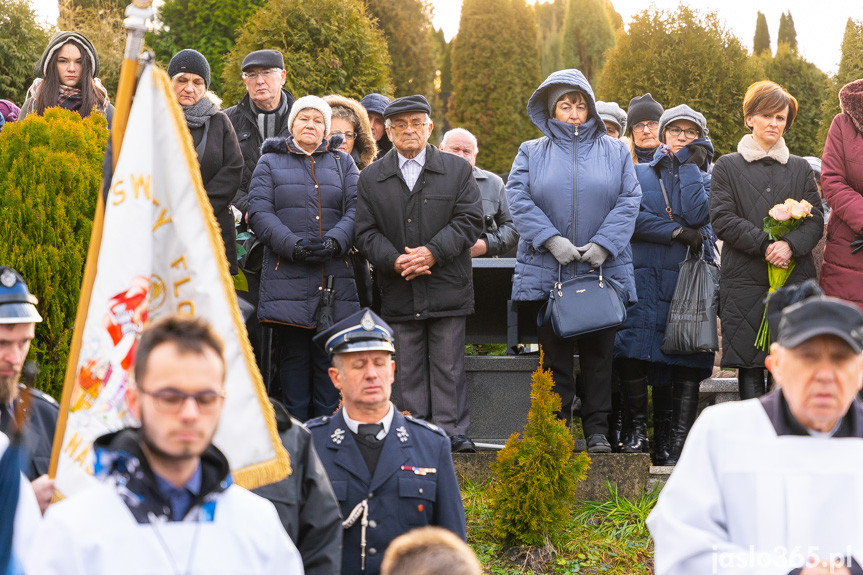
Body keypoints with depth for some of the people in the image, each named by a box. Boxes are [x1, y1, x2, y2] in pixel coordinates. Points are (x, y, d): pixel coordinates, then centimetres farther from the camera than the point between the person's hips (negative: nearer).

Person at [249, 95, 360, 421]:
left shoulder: (343, 163, 17)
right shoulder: (270, 163, 12)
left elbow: (356, 210, 5)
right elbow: (259, 213, 0)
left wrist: (334, 241, -14)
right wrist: (293, 245, -14)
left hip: (336, 278, 1)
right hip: (288, 275, -1)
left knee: (330, 357, -1)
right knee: (293, 355, -1)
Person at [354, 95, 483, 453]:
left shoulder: (457, 170, 7)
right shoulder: (371, 178, 10)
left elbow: (469, 220, -1)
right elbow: (366, 232, 5)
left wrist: (433, 252, -14)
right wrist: (394, 261, -14)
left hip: (447, 287, -1)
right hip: (399, 292, 1)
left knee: (448, 366, 0)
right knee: (408, 368, 4)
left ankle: (451, 431, 4)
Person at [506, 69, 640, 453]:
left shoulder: (615, 152, 10)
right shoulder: (531, 153, 10)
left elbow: (629, 201, 0)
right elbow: (519, 200, -3)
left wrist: (603, 244, -14)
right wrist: (551, 240, -16)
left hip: (603, 271, 0)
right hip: (546, 273, 0)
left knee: (598, 355, 3)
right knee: (554, 356, 3)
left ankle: (597, 429, 8)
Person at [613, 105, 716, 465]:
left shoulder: (704, 179, 15)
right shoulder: (640, 174, 15)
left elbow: (696, 214, -7)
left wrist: (690, 164, -1)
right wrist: (675, 232, -11)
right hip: (645, 277, 0)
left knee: (686, 361, -6)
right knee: (631, 354, -14)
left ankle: (677, 440, -4)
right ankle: (637, 429, -3)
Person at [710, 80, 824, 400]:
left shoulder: (800, 169, 18)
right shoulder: (728, 167, 11)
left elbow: (815, 220, 8)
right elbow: (722, 219, -2)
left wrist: (790, 245, -13)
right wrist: (765, 244, -14)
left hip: (795, 279, 2)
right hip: (745, 280, -2)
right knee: (749, 367, -6)